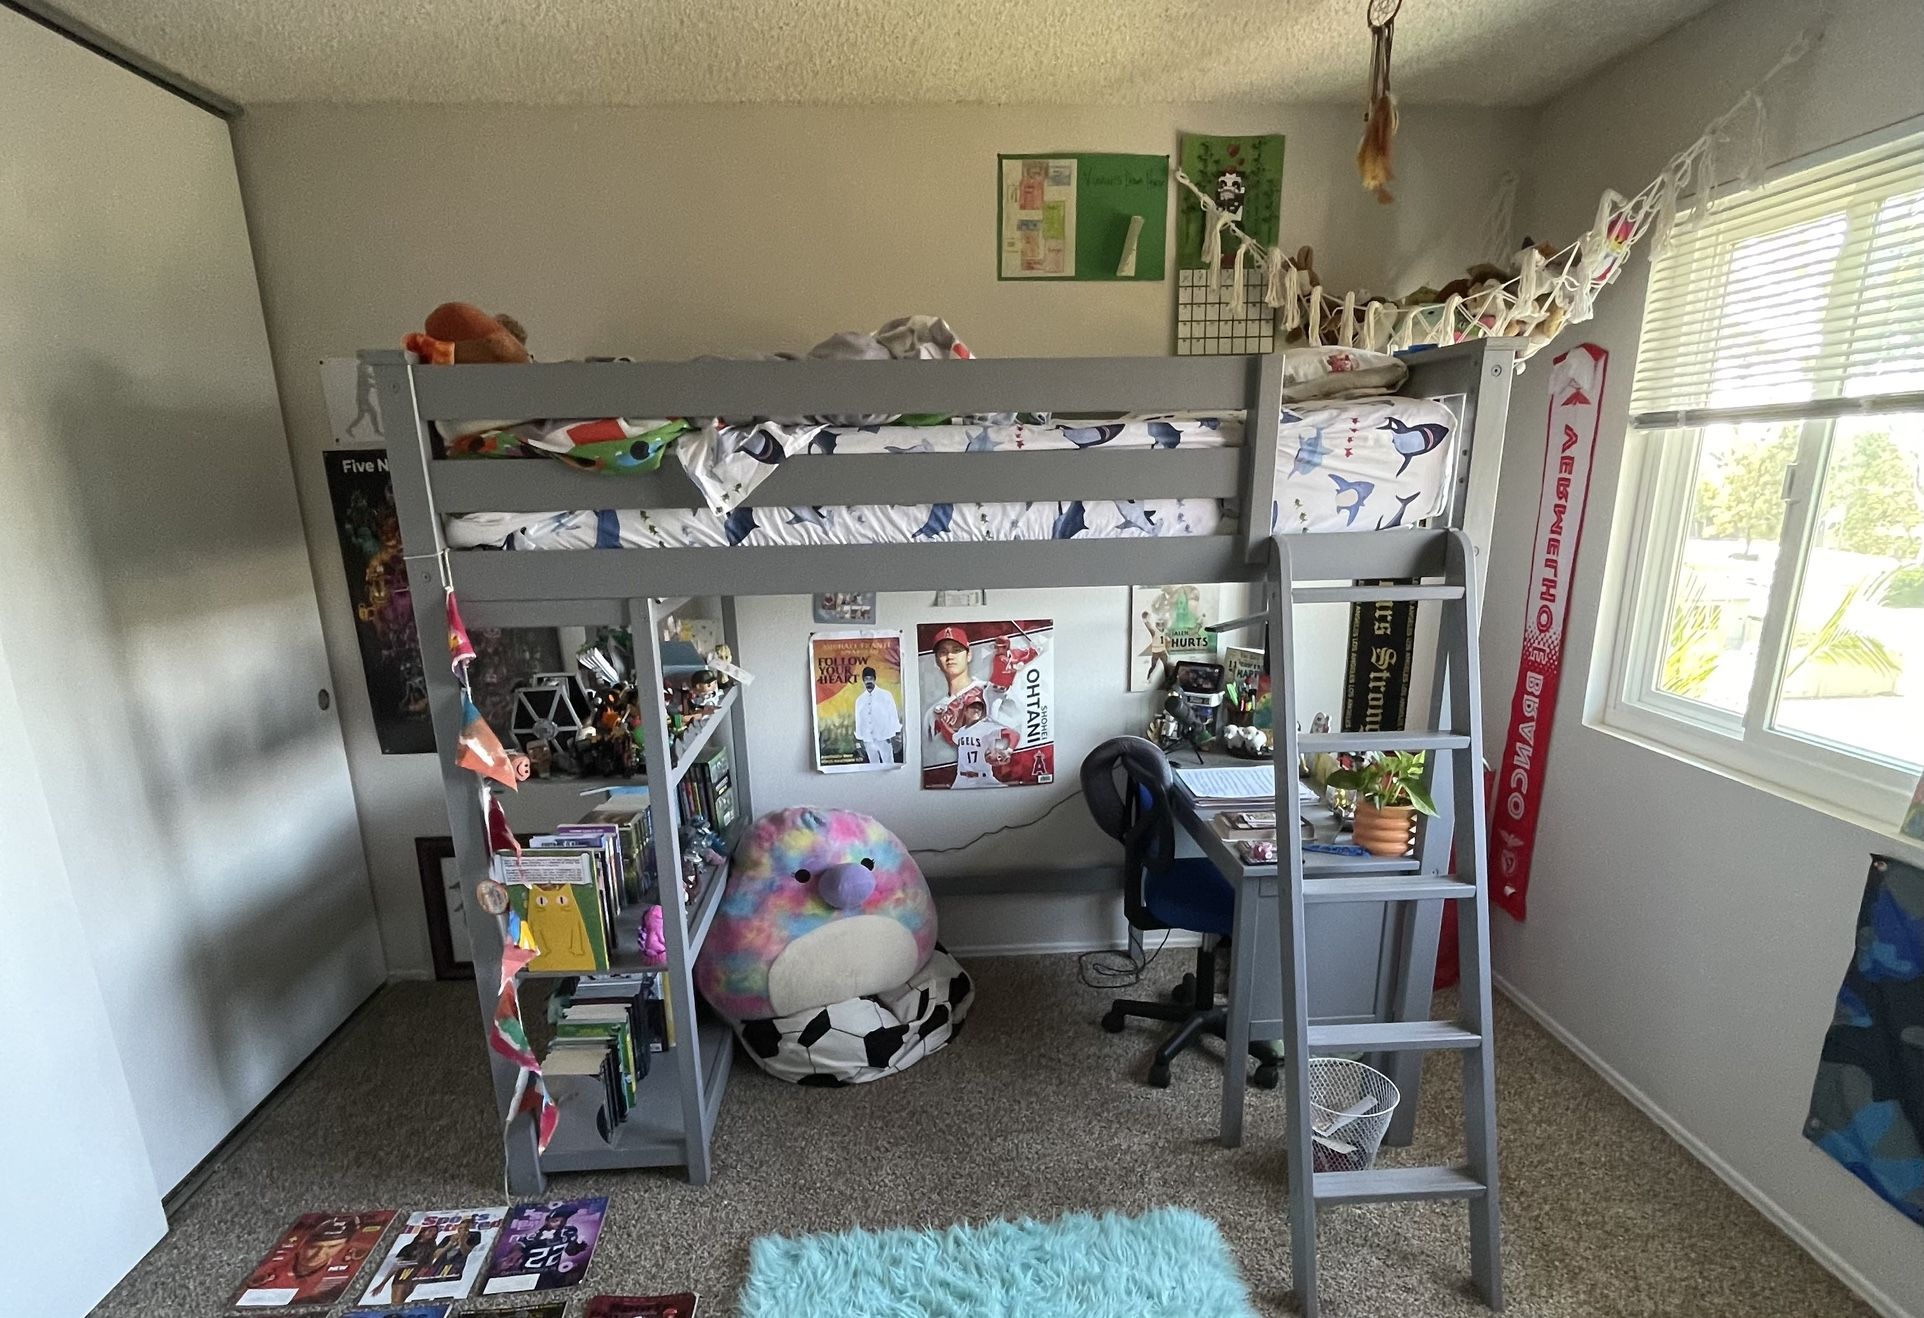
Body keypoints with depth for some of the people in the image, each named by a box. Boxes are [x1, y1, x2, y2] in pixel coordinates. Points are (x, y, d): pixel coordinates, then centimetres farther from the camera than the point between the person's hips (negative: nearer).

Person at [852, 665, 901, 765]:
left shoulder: (885, 695, -1)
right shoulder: (859, 700, 8)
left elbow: (893, 715, -1)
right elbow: (858, 720, 10)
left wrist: (894, 737, -5)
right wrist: (860, 740, 8)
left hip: (884, 738, -3)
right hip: (868, 740, 3)